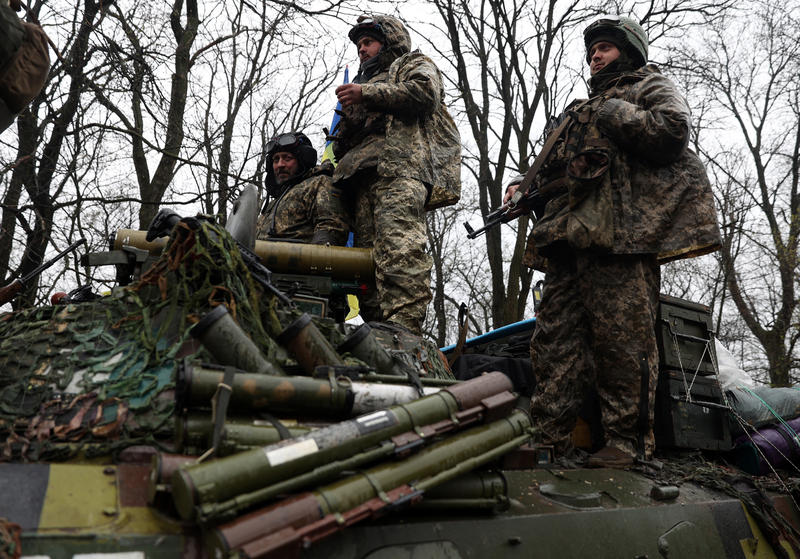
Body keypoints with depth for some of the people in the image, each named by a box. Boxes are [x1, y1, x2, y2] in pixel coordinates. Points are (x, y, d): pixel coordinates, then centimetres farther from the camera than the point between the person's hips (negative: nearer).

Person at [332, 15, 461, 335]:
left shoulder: (415, 65, 26)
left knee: (399, 248, -27)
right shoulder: (367, 79, 45)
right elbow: (344, 146, 38)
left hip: (402, 166, -7)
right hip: (365, 175, 7)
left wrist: (366, 94, 0)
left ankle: (403, 330, -39)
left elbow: (425, 93, -1)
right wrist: (348, 120, 15)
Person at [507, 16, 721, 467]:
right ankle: (551, 435, -2)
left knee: (622, 336, -11)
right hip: (570, 231, 7)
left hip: (621, 231, -7)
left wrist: (615, 116, -1)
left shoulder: (651, 87, 17)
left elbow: (672, 129, -5)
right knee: (555, 336, -3)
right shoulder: (582, 111, 37)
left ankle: (627, 439, -4)